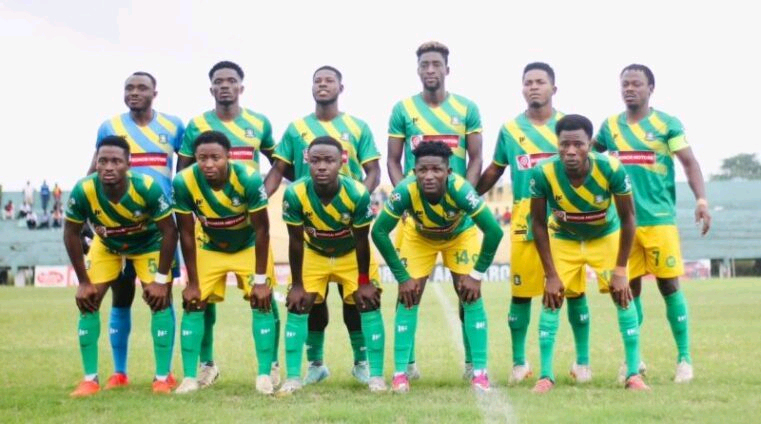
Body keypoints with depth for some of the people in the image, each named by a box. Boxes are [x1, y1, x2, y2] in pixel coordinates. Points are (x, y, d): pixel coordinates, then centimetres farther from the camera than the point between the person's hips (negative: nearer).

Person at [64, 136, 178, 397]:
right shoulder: (83, 191, -32)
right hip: (106, 245, 2)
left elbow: (169, 231, -24)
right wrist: (83, 282, -13)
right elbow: (71, 234, -15)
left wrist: (161, 278, -23)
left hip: (149, 244, -2)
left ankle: (162, 377, -3)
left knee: (160, 301, -12)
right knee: (87, 302, -6)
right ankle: (90, 379, 3)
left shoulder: (148, 188, -37)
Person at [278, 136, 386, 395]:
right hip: (313, 254, 1)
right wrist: (296, 284, -13)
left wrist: (364, 282, -12)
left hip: (352, 255, -1)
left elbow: (361, 241, -20)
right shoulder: (295, 194, -32)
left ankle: (376, 375, 2)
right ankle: (293, 378, 0)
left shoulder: (357, 194, -34)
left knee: (369, 305, -6)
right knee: (297, 307, -6)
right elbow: (296, 242, -19)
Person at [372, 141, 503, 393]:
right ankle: (400, 372, 2)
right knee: (408, 297, -7)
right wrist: (402, 277, -25)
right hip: (419, 236, 1)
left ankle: (479, 371, 0)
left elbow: (494, 231, -34)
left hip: (461, 234, -1)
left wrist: (476, 275, -28)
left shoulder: (460, 190, -40)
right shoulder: (406, 191, -38)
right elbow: (379, 231, -27)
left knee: (471, 296, -10)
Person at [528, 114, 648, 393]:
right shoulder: (543, 173, -31)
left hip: (606, 236, 0)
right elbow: (539, 224, -17)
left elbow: (627, 218, -19)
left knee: (622, 294, -8)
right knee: (552, 298, -9)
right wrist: (551, 275, -17)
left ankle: (633, 373, -1)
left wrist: (620, 269, -18)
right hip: (563, 239, 0)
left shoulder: (611, 169, -33)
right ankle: (546, 376, -2)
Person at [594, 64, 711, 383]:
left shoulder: (666, 124, -1)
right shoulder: (610, 126, 10)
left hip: (659, 219, -3)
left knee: (669, 286, -3)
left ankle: (684, 358, 5)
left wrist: (701, 199, -20)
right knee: (629, 289, 6)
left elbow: (689, 163, -6)